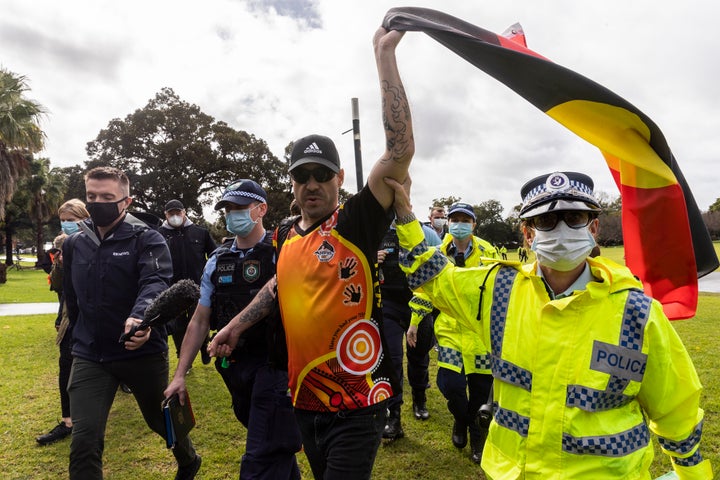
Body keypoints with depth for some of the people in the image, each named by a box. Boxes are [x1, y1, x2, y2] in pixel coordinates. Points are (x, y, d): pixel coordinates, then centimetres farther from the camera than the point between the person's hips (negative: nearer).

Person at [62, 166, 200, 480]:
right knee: (84, 440, -5)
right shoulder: (74, 244, 5)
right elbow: (71, 297, 19)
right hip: (89, 356, 3)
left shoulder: (147, 240, -11)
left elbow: (155, 283, -29)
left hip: (144, 352, -3)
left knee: (161, 420, 18)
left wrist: (140, 318, -48)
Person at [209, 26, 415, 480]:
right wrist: (237, 325, 21)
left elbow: (400, 151, -25)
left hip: (356, 403, -6)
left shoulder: (357, 221, -13)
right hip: (304, 400, 7)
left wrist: (385, 55, -23)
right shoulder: (288, 236, 6)